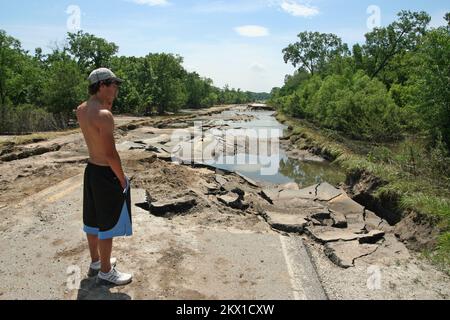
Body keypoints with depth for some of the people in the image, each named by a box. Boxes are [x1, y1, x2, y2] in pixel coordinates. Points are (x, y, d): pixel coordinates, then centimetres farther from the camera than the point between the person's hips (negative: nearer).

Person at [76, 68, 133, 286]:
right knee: (108, 225, 5)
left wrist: (108, 103, 10)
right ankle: (105, 272, 20)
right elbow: (111, 154, -23)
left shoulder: (81, 110, 3)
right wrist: (122, 179, -12)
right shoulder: (103, 115, -23)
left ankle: (96, 262, 38)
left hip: (91, 170, 9)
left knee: (93, 220, 21)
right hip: (106, 174, -9)